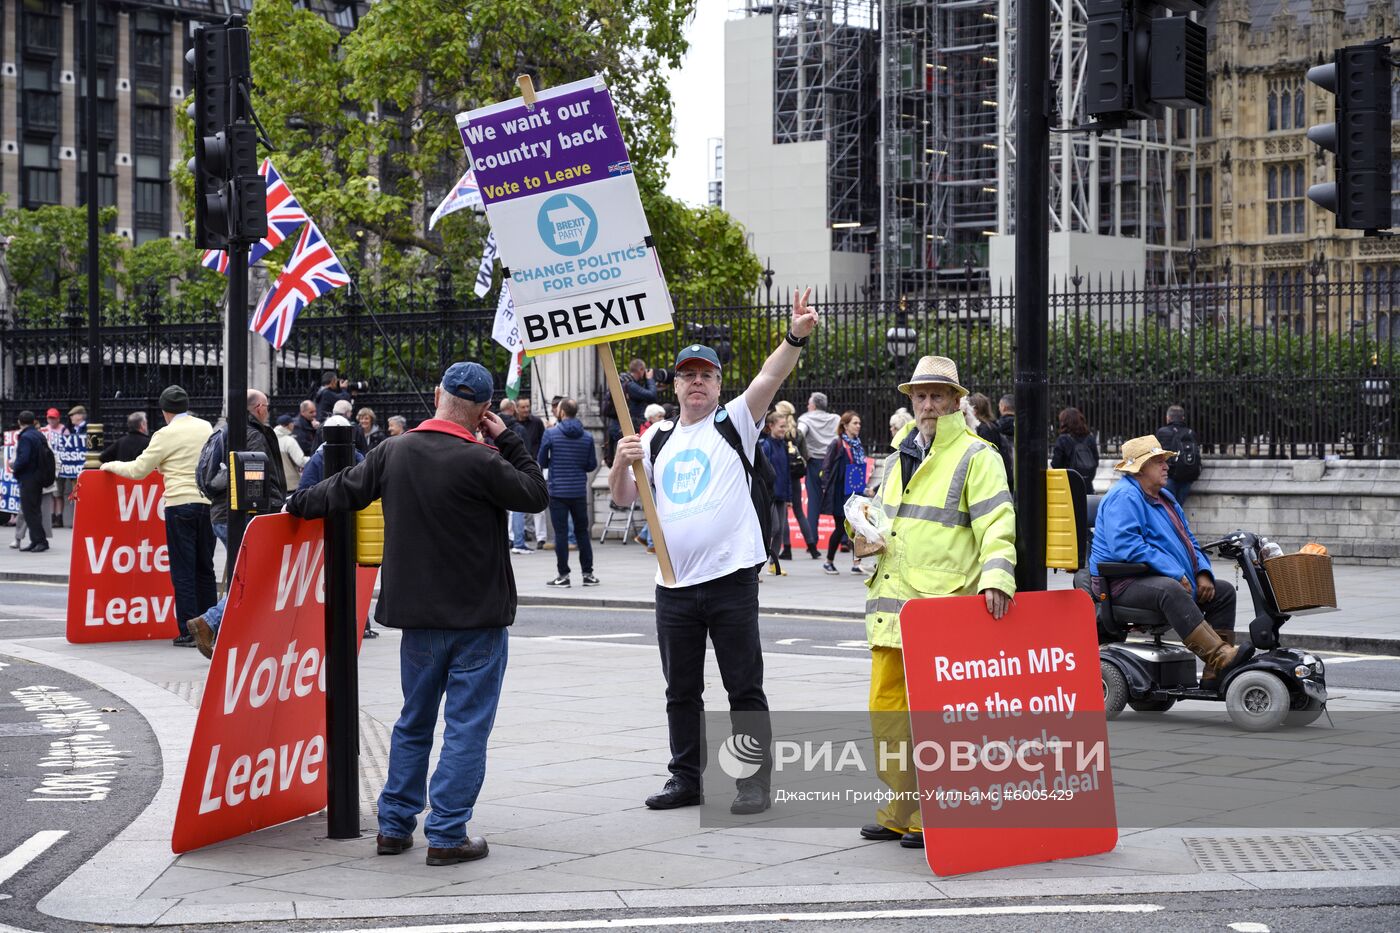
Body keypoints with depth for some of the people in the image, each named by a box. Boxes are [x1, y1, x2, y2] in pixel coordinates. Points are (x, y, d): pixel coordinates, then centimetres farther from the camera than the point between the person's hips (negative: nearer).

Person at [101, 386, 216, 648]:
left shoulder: (166, 435, -5)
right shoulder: (206, 428, 10)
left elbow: (138, 470, -1)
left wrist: (112, 466, 18)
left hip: (180, 505, -5)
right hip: (208, 504, 5)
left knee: (183, 571, 0)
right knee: (205, 568, 14)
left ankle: (189, 632, -1)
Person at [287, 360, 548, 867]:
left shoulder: (393, 453, 1)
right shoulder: (479, 463, -17)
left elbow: (342, 489, 13)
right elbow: (537, 494, -6)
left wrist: (298, 504, 32)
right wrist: (507, 440, 2)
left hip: (419, 615, 6)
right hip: (477, 617, -6)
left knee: (414, 721, 18)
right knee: (466, 726, 1)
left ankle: (394, 826, 22)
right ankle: (447, 836, 0)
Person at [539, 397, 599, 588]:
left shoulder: (550, 434, -7)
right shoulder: (587, 436, 1)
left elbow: (542, 462, 0)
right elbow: (592, 464, 5)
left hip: (557, 491, -3)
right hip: (579, 491, 3)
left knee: (561, 533, 1)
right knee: (582, 531, 11)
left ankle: (563, 575, 2)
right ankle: (588, 573, 13)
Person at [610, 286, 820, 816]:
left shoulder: (734, 424, 2)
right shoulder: (657, 439, 15)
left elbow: (769, 378, -14)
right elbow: (623, 498, 15)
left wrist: (796, 337, -30)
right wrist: (621, 463, -5)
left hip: (731, 579, -5)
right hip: (674, 586, 5)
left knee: (744, 688, -1)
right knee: (681, 691, 12)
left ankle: (755, 783, 5)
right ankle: (686, 779, 22)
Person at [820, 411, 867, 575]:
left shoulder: (858, 445, 10)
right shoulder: (838, 444, -8)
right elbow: (826, 467, -9)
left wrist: (864, 488, 14)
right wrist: (826, 488, -14)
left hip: (856, 493, 5)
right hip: (840, 494, -5)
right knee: (841, 528, 1)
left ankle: (856, 563, -1)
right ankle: (829, 562, 18)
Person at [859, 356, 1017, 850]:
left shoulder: (976, 456, -2)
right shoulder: (898, 457, 20)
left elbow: (996, 523, -13)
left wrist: (995, 576, -29)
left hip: (943, 605, -7)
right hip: (891, 602, 7)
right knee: (885, 705, 8)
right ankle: (900, 810, 19)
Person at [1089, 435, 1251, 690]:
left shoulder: (1165, 497, 21)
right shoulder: (1124, 497, -12)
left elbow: (1188, 541, 26)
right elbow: (1126, 546, -25)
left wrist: (1203, 573, 5)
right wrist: (1174, 574, -25)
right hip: (1123, 584, -10)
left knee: (1224, 591, 3)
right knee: (1170, 591, -38)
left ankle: (1217, 673, -9)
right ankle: (1220, 657, -49)